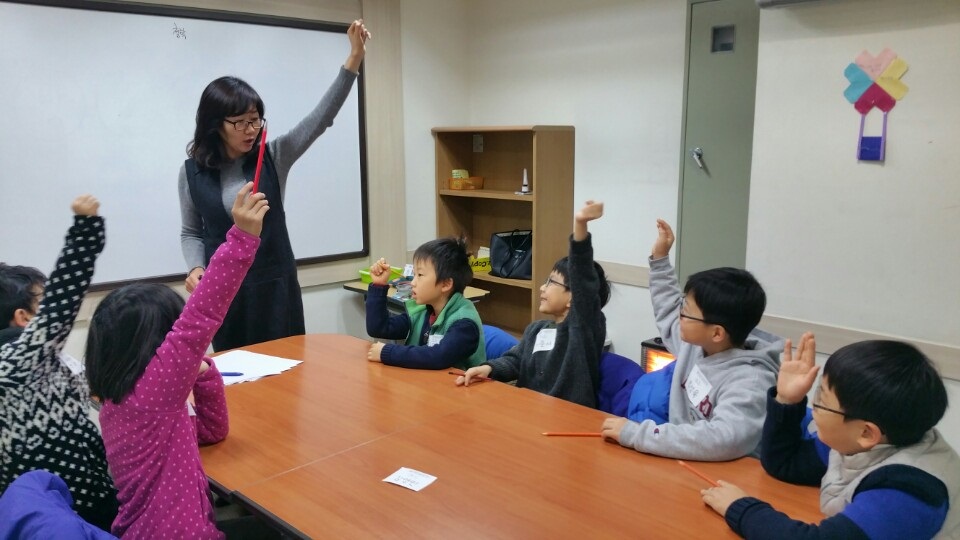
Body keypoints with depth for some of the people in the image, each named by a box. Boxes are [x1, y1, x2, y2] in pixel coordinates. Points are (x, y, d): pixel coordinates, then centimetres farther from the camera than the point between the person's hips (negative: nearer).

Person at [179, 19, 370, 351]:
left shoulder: (273, 156, -1)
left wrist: (354, 59, -20)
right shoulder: (192, 172, 1)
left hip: (275, 283, 0)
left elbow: (320, 119, -11)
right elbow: (191, 232, 10)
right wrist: (195, 267, -11)